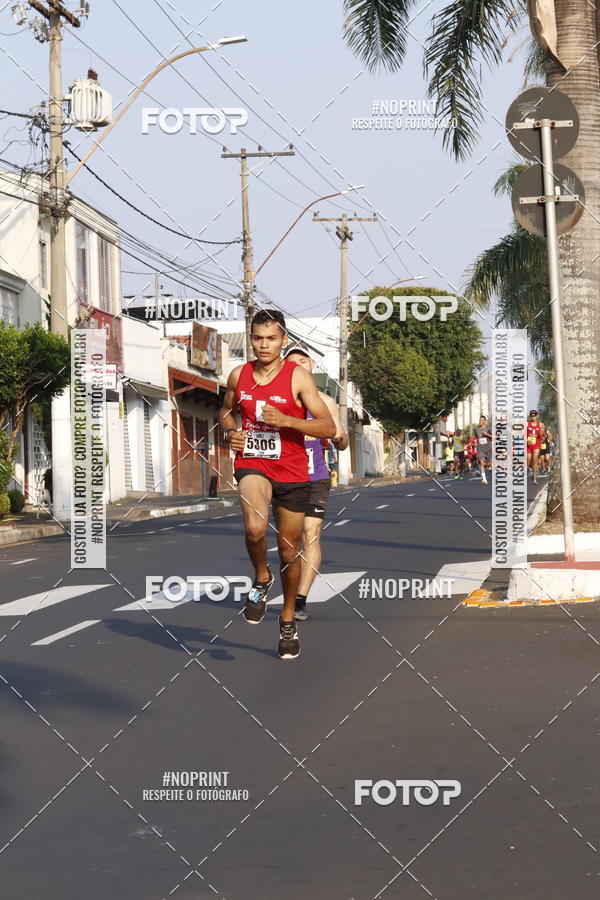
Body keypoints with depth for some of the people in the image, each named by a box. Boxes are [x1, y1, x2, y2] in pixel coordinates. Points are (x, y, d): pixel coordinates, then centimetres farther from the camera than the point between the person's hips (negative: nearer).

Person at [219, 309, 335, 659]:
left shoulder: (298, 377, -9)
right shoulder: (239, 375, 1)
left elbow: (328, 427, -13)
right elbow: (226, 411, 21)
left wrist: (286, 420, -25)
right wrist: (231, 431, -1)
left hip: (292, 471, -1)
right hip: (252, 464, 1)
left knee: (290, 549, 10)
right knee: (255, 528, -30)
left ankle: (288, 619, 32)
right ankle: (261, 578, 2)